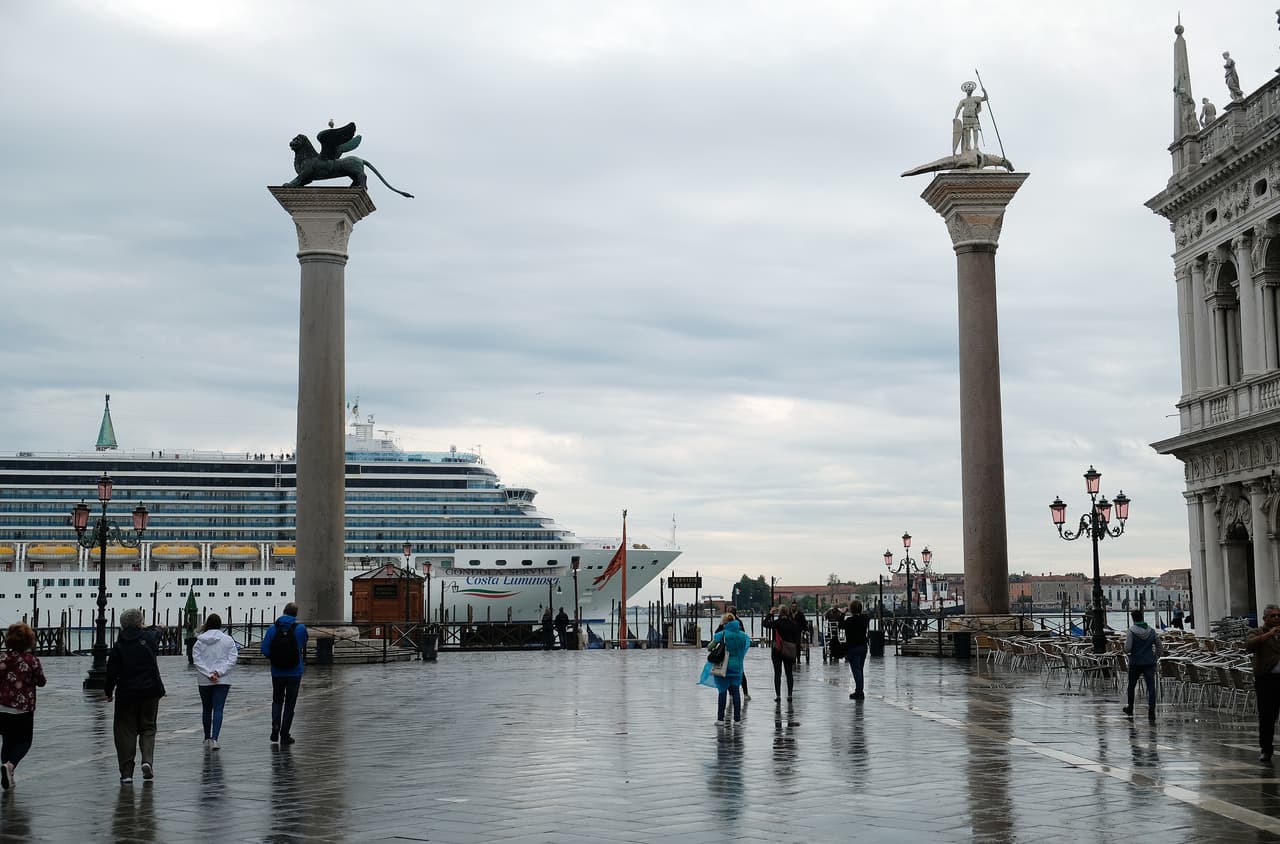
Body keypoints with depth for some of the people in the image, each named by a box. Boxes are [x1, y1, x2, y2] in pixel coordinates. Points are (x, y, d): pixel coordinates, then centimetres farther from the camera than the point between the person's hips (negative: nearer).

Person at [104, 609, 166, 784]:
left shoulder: (118, 646, -8)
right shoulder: (149, 637, -2)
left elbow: (112, 672, -6)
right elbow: (156, 632, 24)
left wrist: (108, 691, 9)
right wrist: (157, 628, 48)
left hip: (126, 694, -2)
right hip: (150, 691, 2)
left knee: (126, 731, 6)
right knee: (148, 727, 15)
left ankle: (126, 772, 2)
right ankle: (147, 760, -9)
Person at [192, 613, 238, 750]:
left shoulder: (199, 641, -1)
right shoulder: (228, 640, -2)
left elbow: (197, 660, -7)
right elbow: (232, 660, -8)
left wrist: (209, 674, -9)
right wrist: (218, 672, -10)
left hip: (203, 681, 1)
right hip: (223, 680, -1)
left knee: (206, 709, 15)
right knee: (218, 709, -4)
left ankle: (207, 738, 24)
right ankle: (214, 738, -18)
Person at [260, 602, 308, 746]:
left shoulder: (272, 629, -6)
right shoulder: (300, 628, -8)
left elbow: (264, 650, -10)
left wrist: (274, 658, 6)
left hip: (277, 672, 1)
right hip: (295, 673, -1)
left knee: (277, 701, 19)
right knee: (290, 704, 8)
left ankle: (275, 727, 2)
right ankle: (285, 735, 8)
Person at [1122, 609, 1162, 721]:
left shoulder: (1131, 632, -10)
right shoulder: (1152, 632, 2)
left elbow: (1127, 649, -16)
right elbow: (1159, 648, 6)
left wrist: (1126, 650, 6)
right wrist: (1155, 658, 18)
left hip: (1135, 663, -2)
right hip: (1149, 663, 2)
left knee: (1131, 686, 17)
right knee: (1151, 688, -2)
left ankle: (1130, 709, 30)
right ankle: (1151, 711, -13)